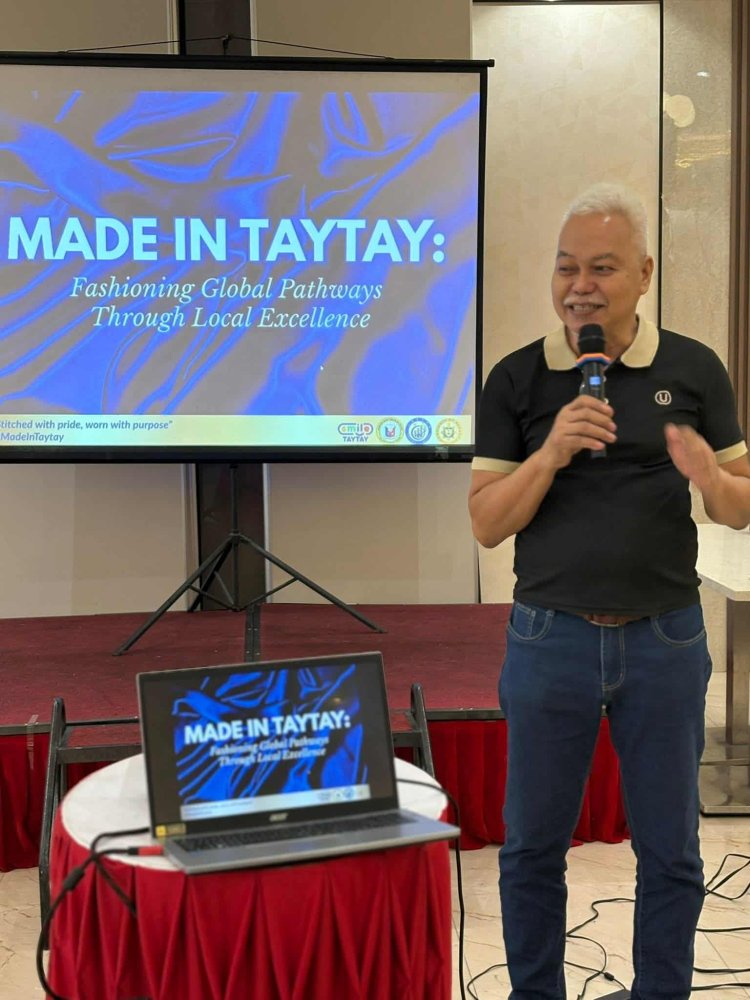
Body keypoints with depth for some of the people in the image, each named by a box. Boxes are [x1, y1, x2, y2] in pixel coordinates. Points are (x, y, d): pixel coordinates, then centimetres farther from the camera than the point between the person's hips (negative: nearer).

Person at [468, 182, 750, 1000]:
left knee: (669, 850, 11)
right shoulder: (516, 379, -1)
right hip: (549, 637, 0)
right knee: (532, 845, 12)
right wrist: (551, 453, -20)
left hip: (665, 639, 0)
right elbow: (487, 524, -4)